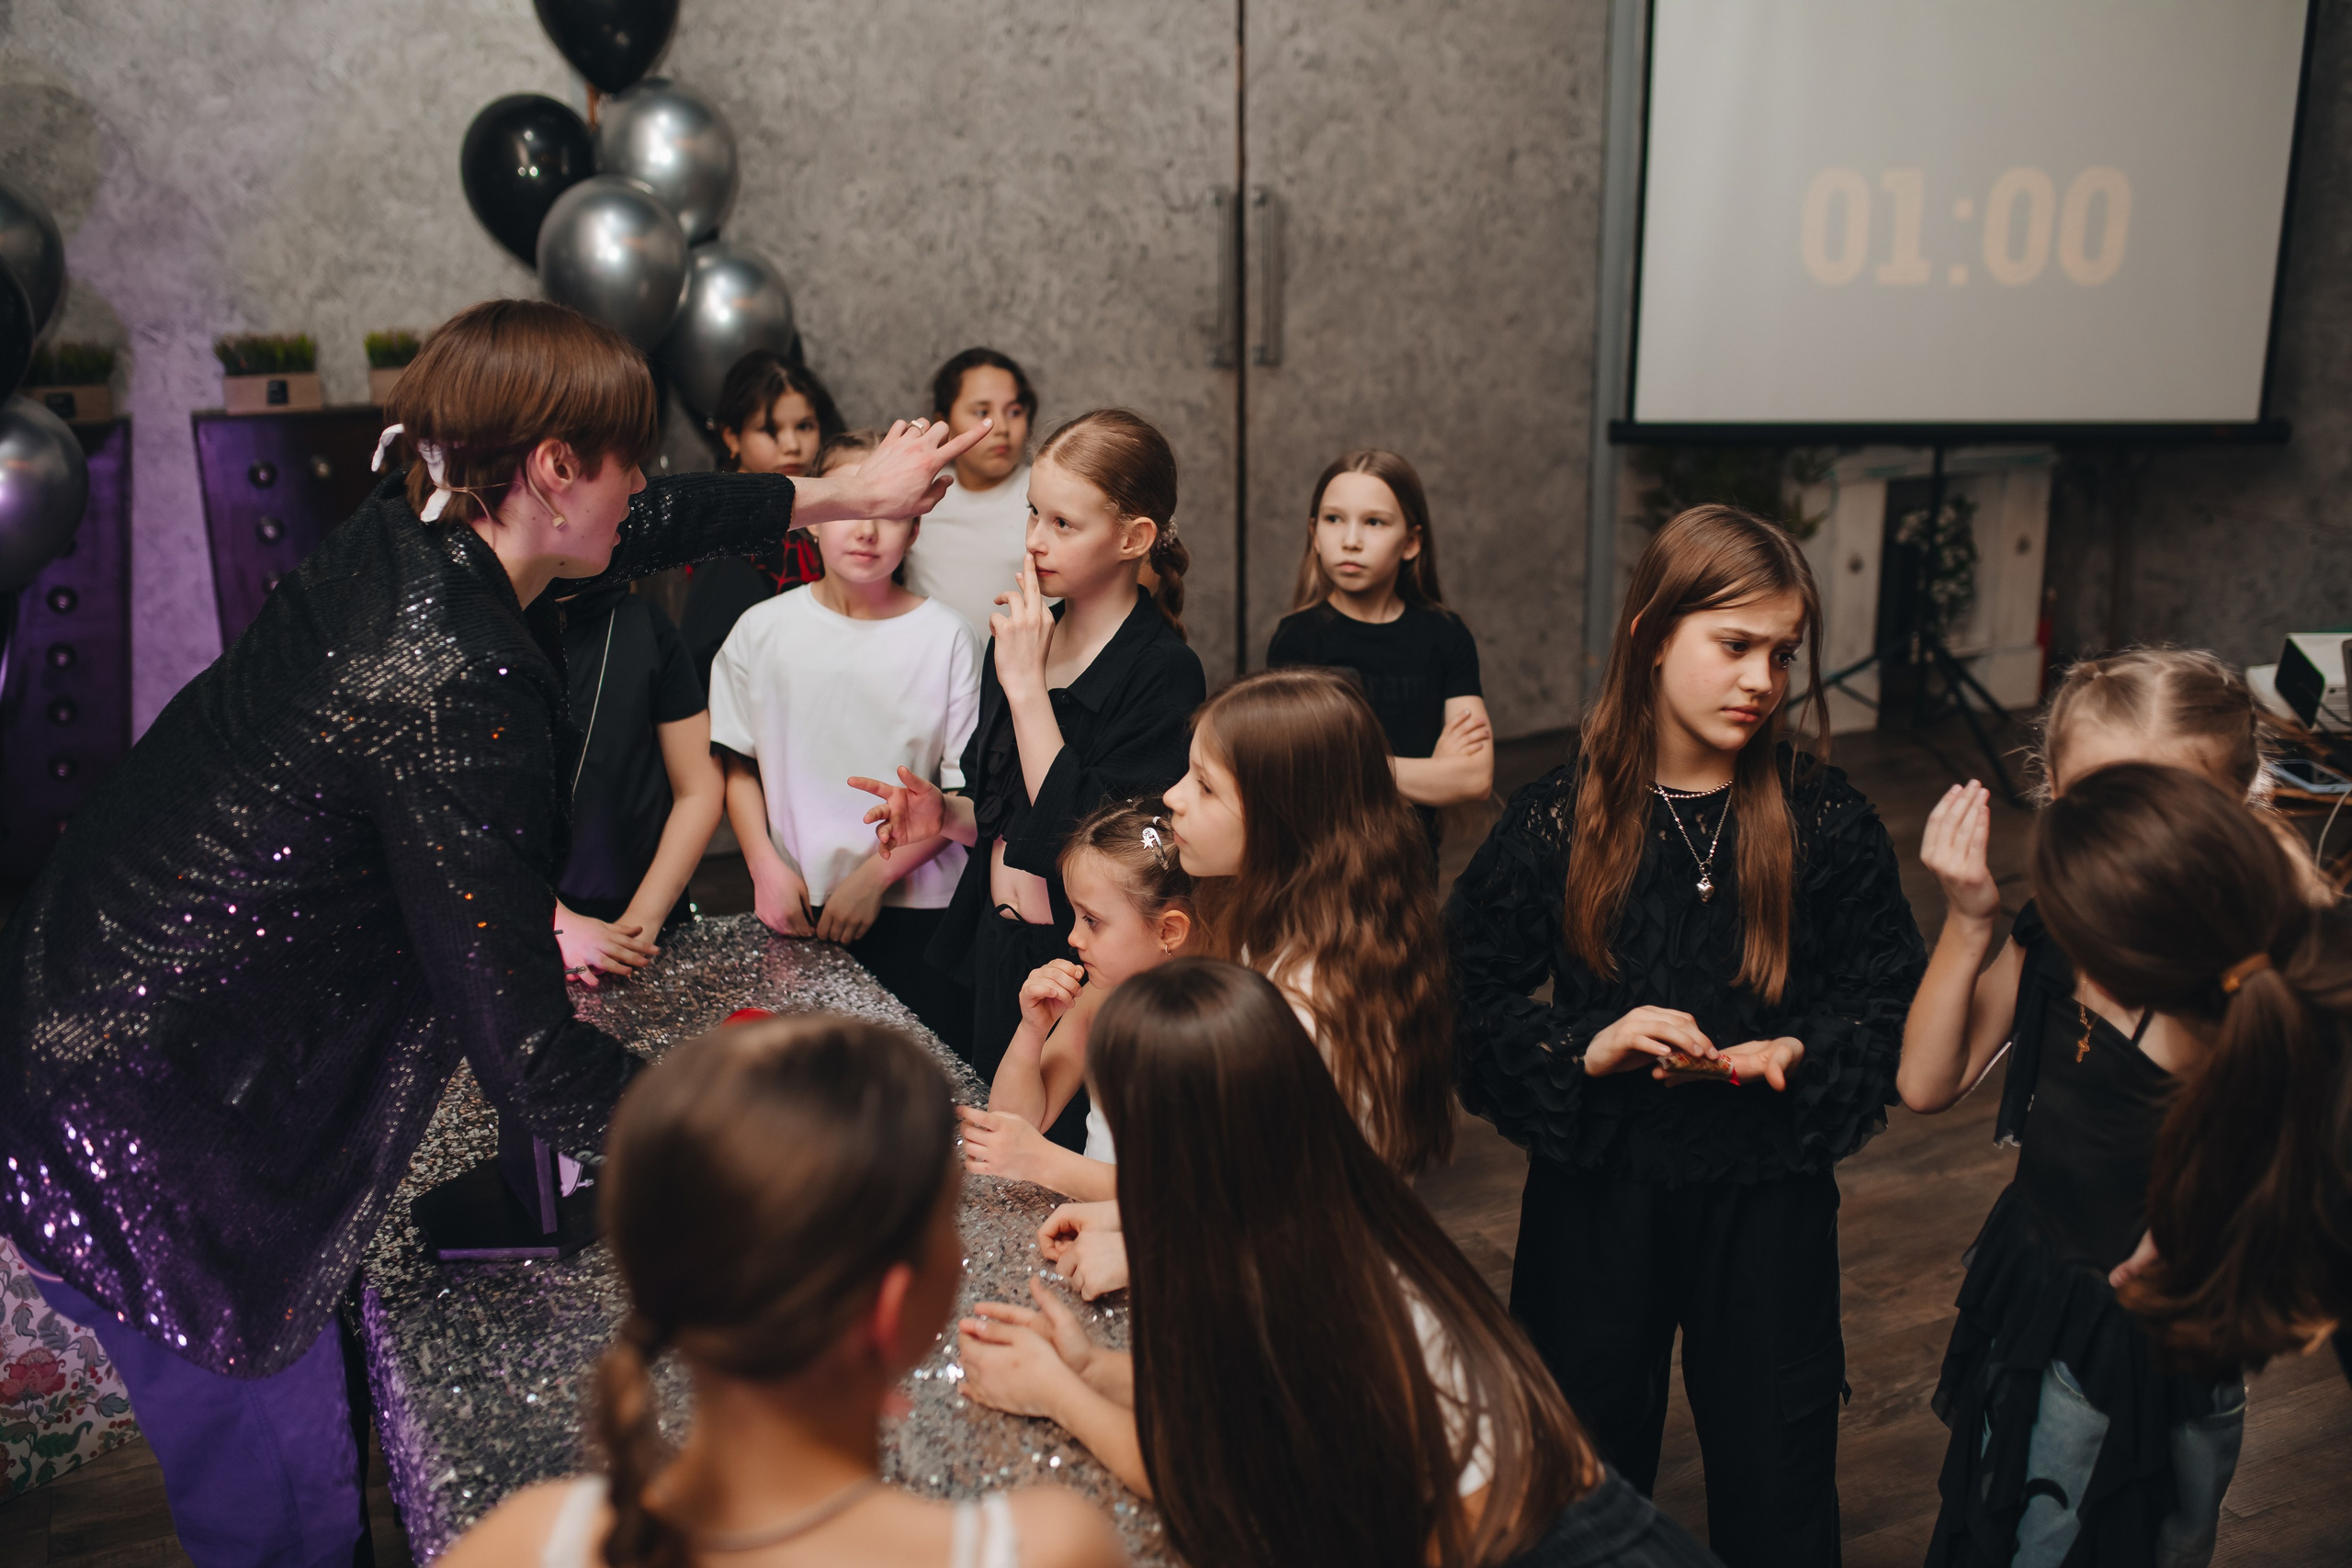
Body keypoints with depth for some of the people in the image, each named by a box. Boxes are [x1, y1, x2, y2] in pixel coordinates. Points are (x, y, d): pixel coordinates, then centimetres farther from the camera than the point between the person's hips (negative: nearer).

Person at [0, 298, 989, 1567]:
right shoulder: (456, 681, -26)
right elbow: (535, 1072, -23)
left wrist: (841, 494, 32)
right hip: (151, 1136, -9)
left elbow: (642, 528, 21)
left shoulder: (399, 545, 0)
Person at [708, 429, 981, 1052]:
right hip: (795, 909, 2)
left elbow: (965, 791, -4)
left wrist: (876, 875, -11)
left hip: (914, 910, -1)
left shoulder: (946, 638, -5)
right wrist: (767, 867, -4)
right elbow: (736, 764, 9)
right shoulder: (764, 630, 2)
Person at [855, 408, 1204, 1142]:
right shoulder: (1020, 638, 7)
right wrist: (946, 814, -3)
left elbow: (1080, 834, -25)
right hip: (1000, 952, 7)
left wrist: (1025, 682, -22)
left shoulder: (1163, 672, -16)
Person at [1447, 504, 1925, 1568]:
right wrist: (1586, 1048, -19)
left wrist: (1796, 1055, -17)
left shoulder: (1826, 821, -4)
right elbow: (1464, 1000, -5)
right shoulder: (1558, 821, -7)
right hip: (1597, 1192, 0)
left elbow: (1890, 999, 2)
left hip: (1768, 1195, 1)